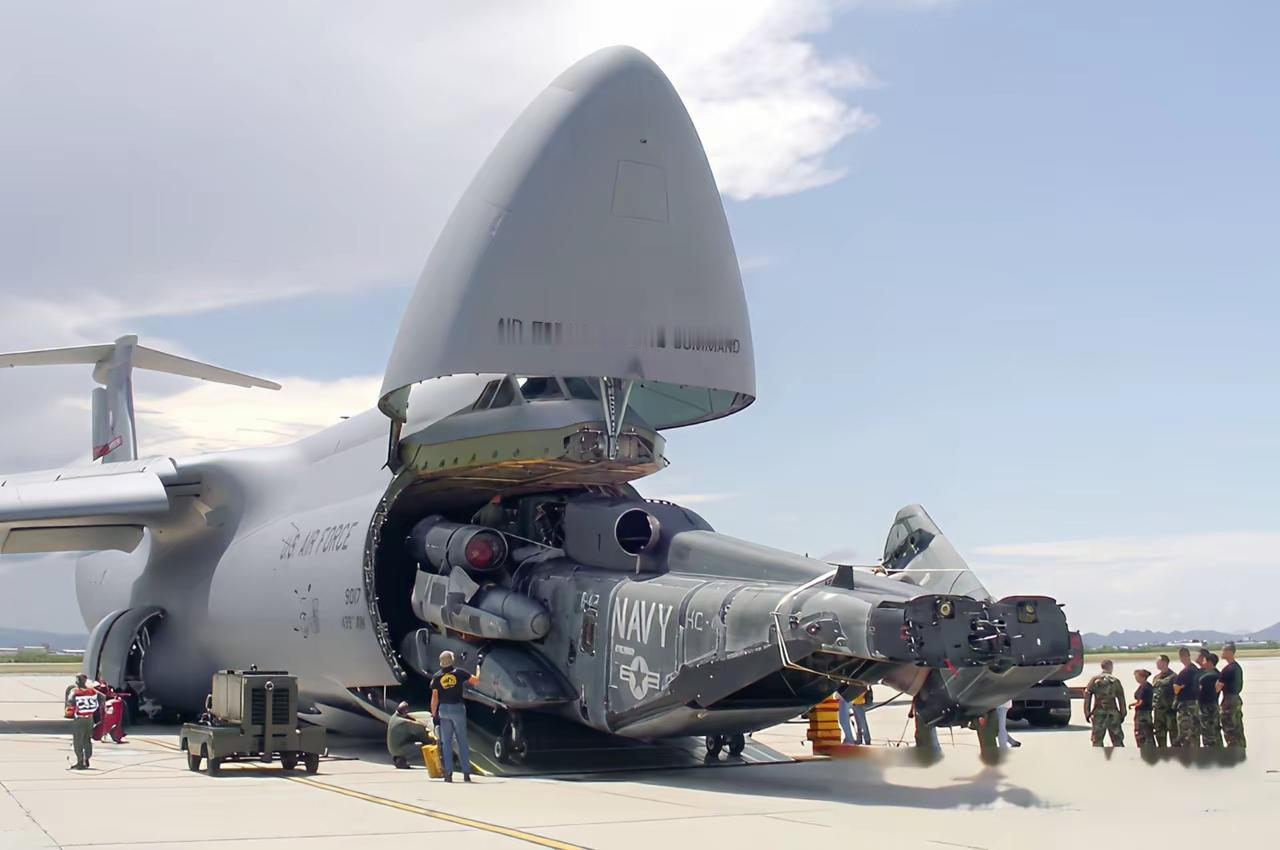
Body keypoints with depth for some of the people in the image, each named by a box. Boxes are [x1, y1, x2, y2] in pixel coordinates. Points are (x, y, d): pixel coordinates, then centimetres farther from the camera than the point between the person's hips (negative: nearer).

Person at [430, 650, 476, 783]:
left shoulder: (437, 676, 0)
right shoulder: (459, 672, -3)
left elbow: (434, 697, -1)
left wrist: (434, 715, 7)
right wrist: (478, 670, 29)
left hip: (443, 709, 1)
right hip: (458, 708, -1)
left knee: (446, 742, 6)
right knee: (462, 741, 6)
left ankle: (448, 773, 0)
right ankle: (466, 773, 5)